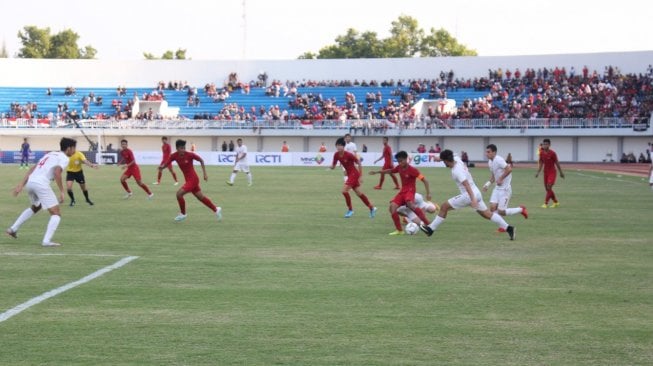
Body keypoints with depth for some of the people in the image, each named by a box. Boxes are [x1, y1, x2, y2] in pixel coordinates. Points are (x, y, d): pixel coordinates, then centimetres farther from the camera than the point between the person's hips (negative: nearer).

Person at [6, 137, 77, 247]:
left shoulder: (50, 154, 27)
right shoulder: (64, 158, 2)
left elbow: (32, 169, 21)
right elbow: (57, 172, -16)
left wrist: (22, 184, 19)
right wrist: (62, 192, -14)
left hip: (30, 182, 8)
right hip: (41, 183, -8)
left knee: (35, 207, 35)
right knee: (56, 213, -1)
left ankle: (13, 229, 34)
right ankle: (46, 241, -14)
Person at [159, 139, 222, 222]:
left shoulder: (190, 154, -18)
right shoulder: (174, 156, -5)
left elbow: (201, 160, -4)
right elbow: (166, 164, -8)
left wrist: (205, 174, -3)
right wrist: (161, 167, -32)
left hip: (193, 179, -6)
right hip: (188, 180, 6)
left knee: (179, 193, -15)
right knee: (201, 197, 14)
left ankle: (183, 214, 4)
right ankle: (216, 210, 31)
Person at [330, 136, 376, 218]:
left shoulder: (348, 155, -22)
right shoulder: (336, 155, -4)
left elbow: (359, 163, -15)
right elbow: (333, 166, 4)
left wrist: (360, 176, -13)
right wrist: (332, 166, -21)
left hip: (354, 173, -8)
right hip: (349, 174, 8)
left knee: (344, 190, -16)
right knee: (359, 193, 13)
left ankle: (350, 210, 0)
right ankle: (372, 208, 26)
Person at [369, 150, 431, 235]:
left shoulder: (412, 170, -15)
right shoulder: (399, 167, 5)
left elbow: (424, 180, -16)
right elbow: (390, 171, 26)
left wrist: (428, 193, -21)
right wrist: (377, 172, 28)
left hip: (410, 190, -7)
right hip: (402, 191, 7)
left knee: (410, 203, -39)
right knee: (392, 207, -13)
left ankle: (428, 223, -37)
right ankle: (399, 230, -2)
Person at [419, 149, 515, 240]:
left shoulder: (457, 171, -21)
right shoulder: (458, 160, 4)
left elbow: (467, 184, -29)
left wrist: (473, 199, -35)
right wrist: (440, 158, 26)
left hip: (468, 195, -9)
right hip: (476, 193, 9)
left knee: (444, 206, 0)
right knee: (487, 214, 14)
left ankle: (431, 229, 7)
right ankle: (508, 228, 8)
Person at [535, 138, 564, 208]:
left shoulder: (552, 153, -14)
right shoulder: (541, 153, 1)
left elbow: (557, 163, -7)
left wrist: (561, 173, -1)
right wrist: (538, 172, 2)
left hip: (552, 172, -6)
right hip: (545, 172, 6)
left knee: (549, 187, -14)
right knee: (547, 188, 9)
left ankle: (546, 203, -12)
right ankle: (556, 202, 25)